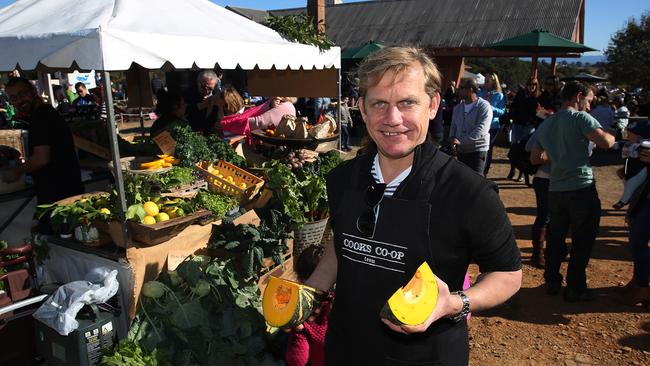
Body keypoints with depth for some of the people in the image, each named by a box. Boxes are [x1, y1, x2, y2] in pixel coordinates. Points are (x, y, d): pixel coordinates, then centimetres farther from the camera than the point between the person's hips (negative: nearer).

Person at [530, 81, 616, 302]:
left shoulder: (545, 125, 13)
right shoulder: (581, 118, -9)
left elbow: (535, 158, 20)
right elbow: (605, 142, -21)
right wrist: (613, 135, 1)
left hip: (555, 190, 6)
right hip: (582, 188, -6)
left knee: (555, 238, 16)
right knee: (582, 241, 6)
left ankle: (552, 282, 24)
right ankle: (575, 288, 13)